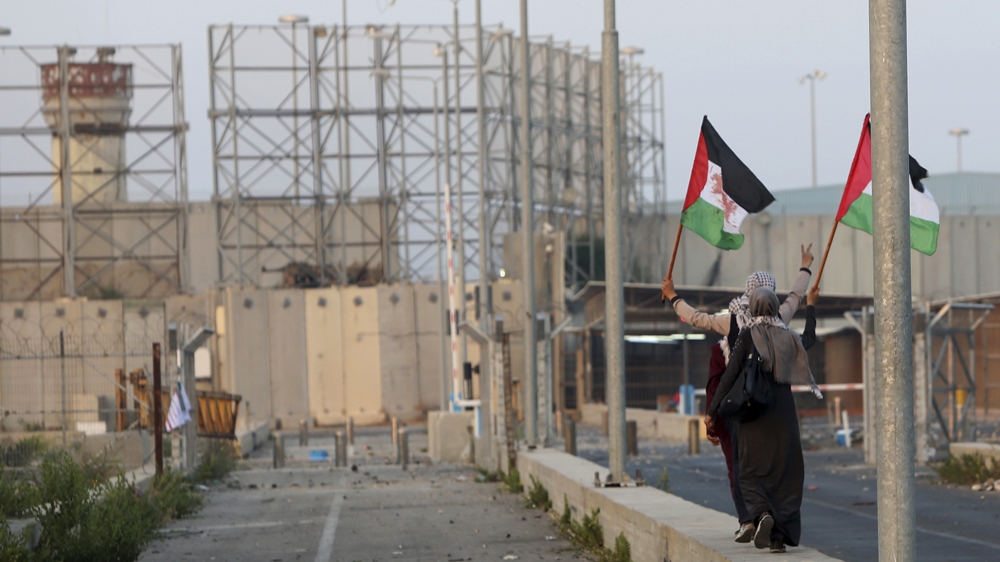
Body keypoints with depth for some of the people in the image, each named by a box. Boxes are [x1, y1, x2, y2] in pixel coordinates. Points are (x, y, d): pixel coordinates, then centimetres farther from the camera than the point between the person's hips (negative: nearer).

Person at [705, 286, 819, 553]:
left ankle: (763, 514, -24)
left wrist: (712, 411, -3)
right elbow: (810, 339, 30)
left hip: (754, 414, -3)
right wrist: (812, 307, 46)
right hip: (784, 414, 3)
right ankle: (780, 534, 0)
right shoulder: (788, 337, 5)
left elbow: (729, 376, -10)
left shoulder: (748, 335, -8)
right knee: (785, 473, 7)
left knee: (752, 473, 5)